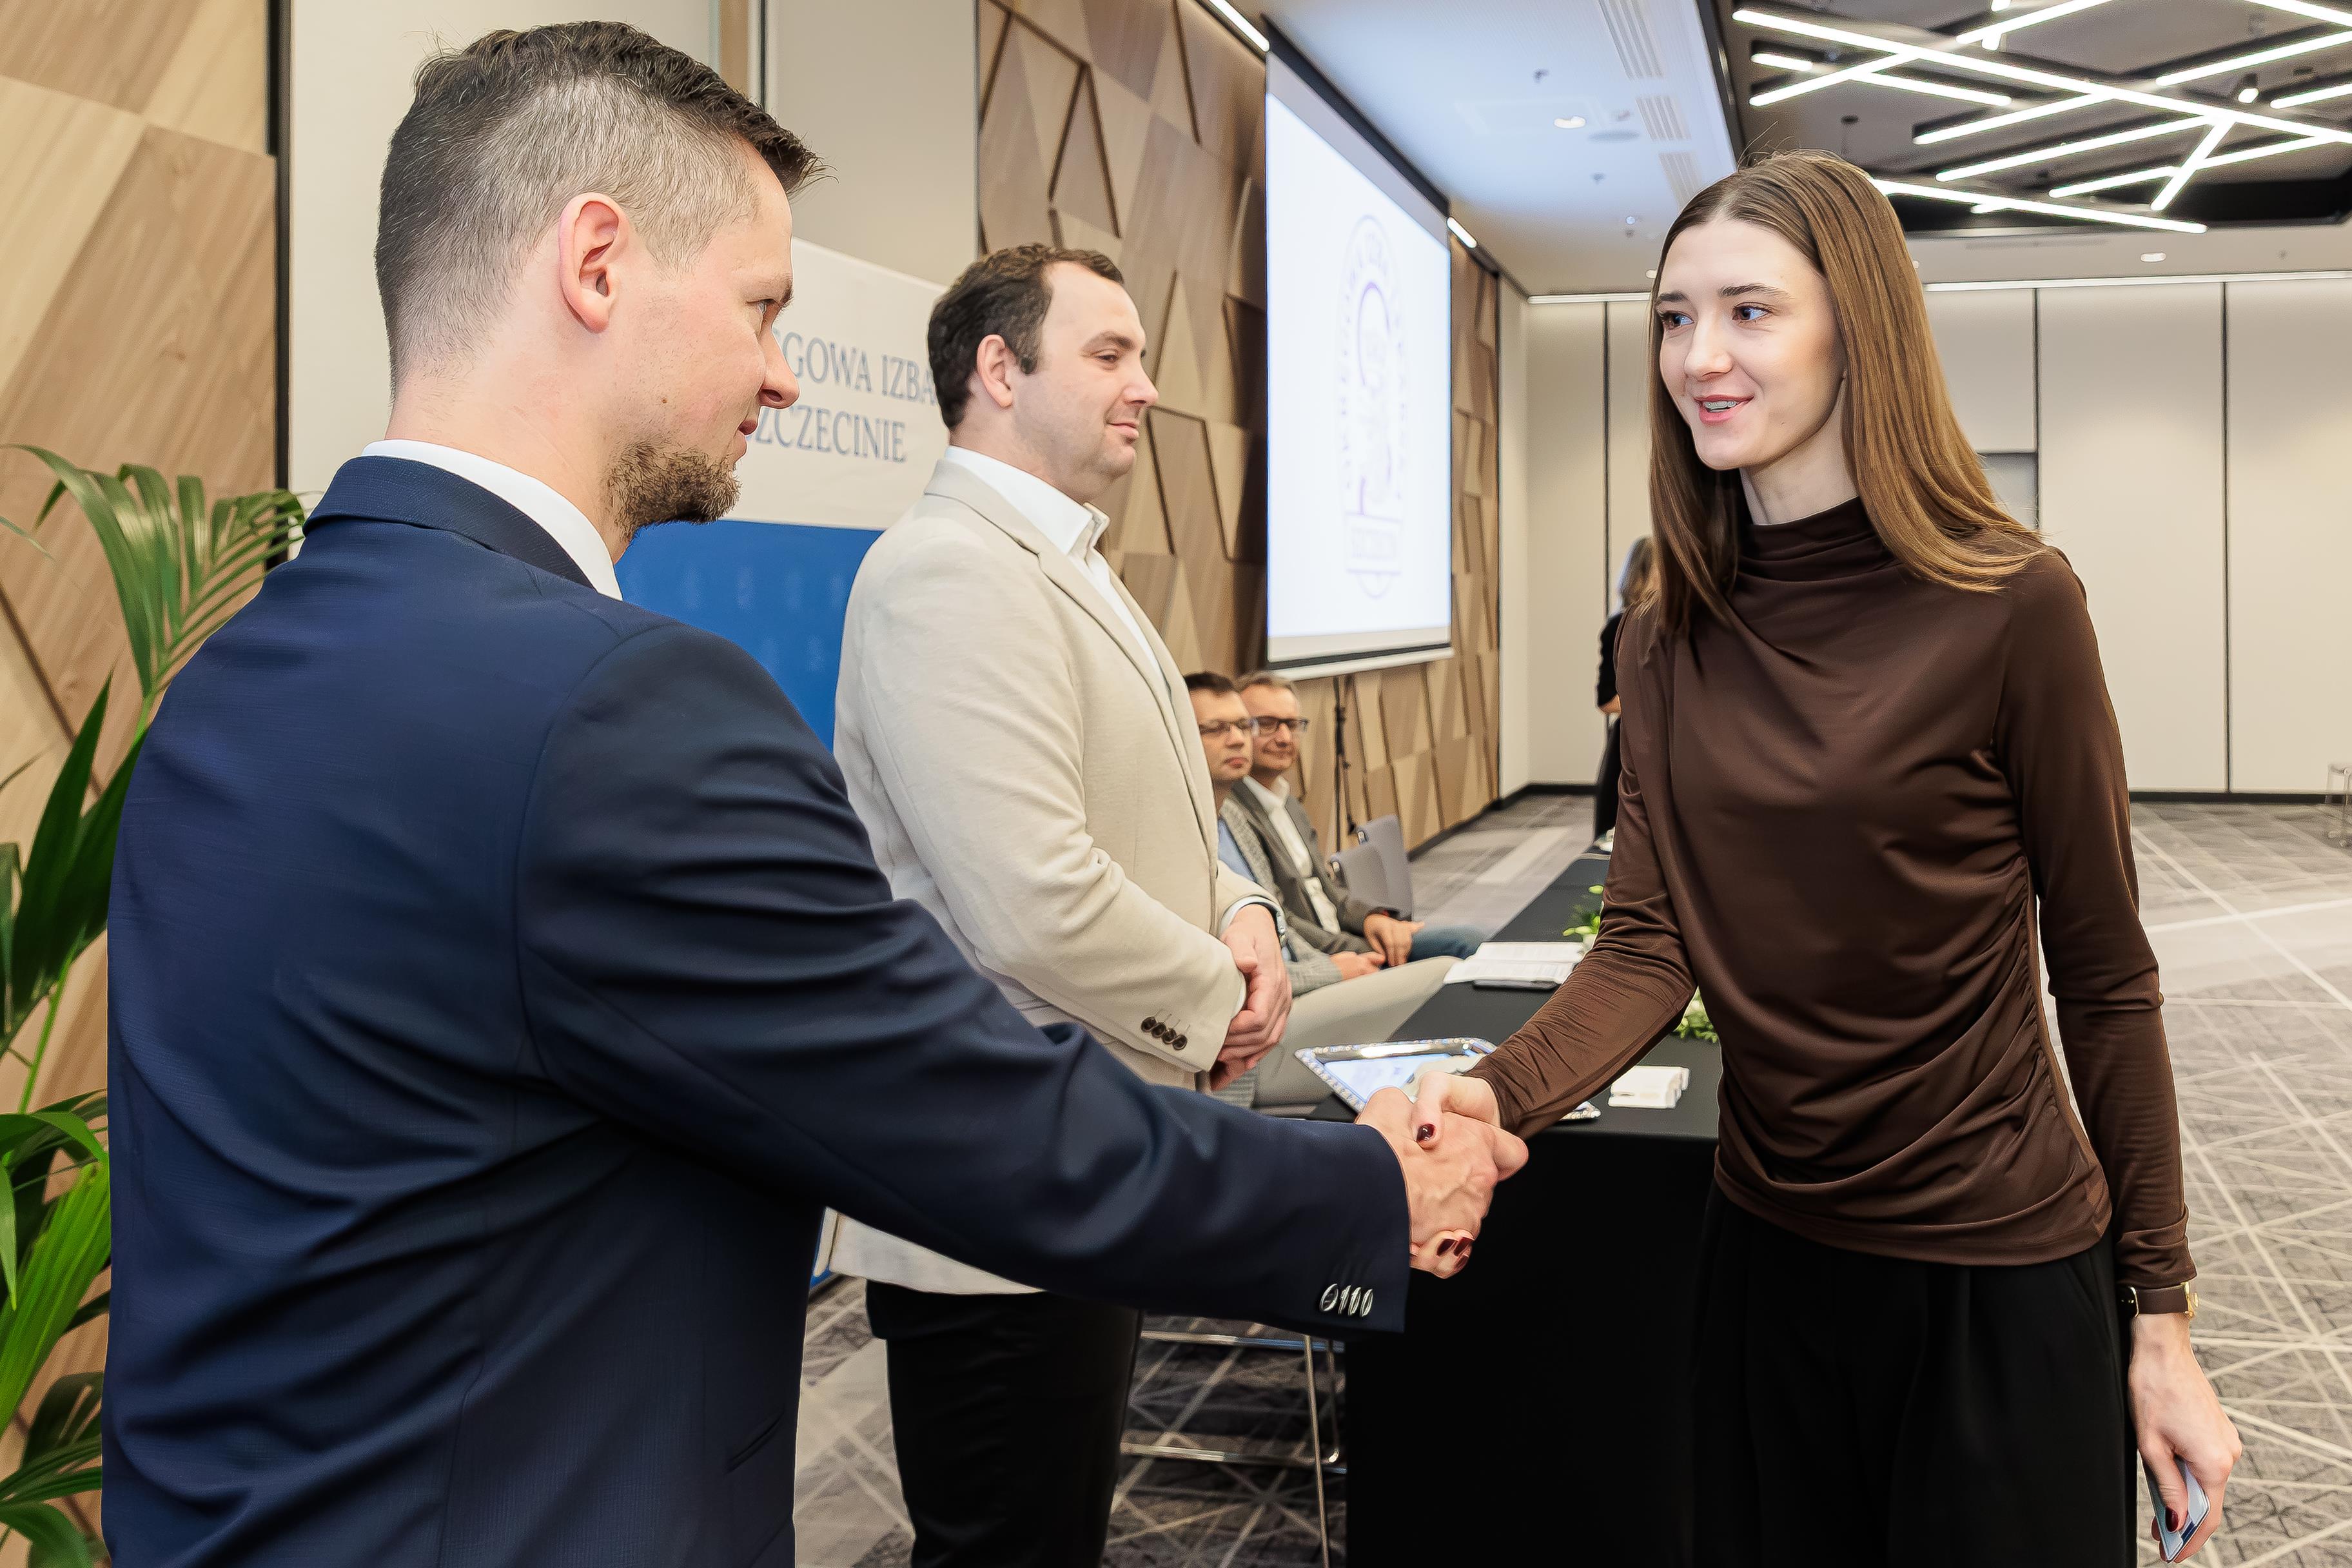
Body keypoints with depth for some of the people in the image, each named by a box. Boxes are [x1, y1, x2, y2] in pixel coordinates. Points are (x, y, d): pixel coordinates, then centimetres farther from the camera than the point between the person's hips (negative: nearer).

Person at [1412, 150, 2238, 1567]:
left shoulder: (2009, 608, -14)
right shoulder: (1673, 640, 0)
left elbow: (2106, 978, -9)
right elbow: (1648, 941, -6)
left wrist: (2161, 1318, -7)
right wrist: (1499, 1096, -24)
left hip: (2000, 1282, -4)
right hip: (1770, 1251, 5)